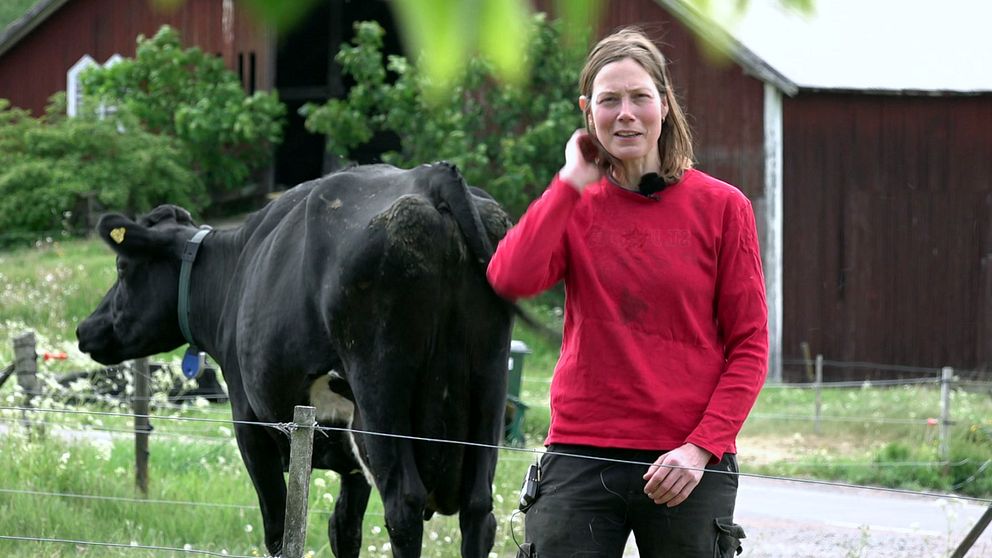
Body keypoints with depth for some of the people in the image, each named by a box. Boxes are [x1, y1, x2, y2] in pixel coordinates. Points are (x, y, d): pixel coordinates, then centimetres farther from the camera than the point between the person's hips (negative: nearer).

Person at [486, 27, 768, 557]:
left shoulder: (720, 206, 2)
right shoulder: (573, 206, 8)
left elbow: (749, 345, 1)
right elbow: (510, 278, -13)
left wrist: (702, 447, -11)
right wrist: (573, 181, -6)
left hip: (687, 467, -1)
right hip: (580, 456, 1)